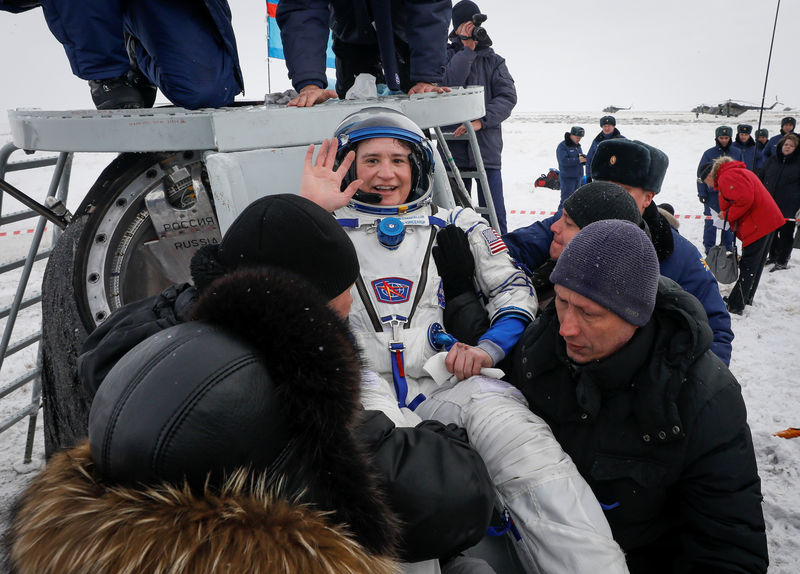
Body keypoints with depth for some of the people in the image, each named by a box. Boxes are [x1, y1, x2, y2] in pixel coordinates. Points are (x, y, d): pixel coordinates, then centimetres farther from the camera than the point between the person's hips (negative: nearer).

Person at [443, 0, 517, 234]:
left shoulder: (493, 60, 12)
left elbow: (507, 96, -2)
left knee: (494, 215, -3)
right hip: (454, 147, 0)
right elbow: (449, 83, -11)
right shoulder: (447, 55, 9)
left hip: (487, 147, 0)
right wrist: (467, 49, -9)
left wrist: (481, 121, -16)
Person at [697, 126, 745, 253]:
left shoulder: (737, 153, 5)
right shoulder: (709, 153, -1)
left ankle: (728, 246, 20)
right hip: (713, 194, -2)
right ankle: (709, 247, 7)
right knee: (711, 221, -3)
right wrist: (701, 193, -3)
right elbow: (701, 174, 1)